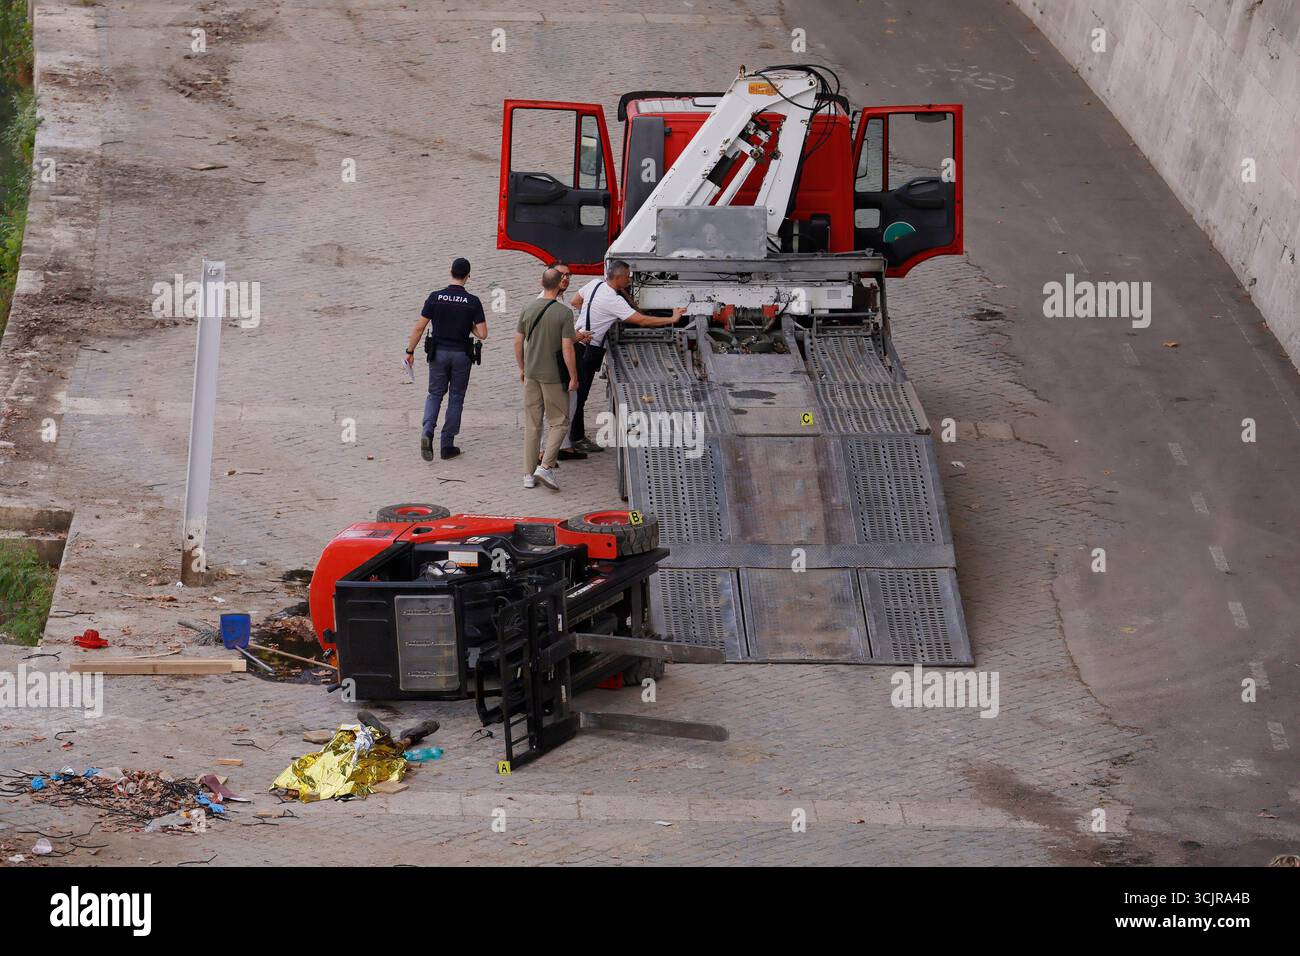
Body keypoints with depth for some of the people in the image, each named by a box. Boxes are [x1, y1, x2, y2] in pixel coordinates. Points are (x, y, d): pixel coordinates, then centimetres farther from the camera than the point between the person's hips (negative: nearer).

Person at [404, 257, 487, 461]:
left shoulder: (435, 297, -6)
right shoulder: (473, 302, -9)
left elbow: (419, 327, -5)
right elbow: (482, 335, -11)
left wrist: (410, 351, 4)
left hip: (438, 353, 1)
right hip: (461, 355, -1)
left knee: (435, 394, 15)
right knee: (456, 399, 11)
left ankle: (427, 431, -11)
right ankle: (447, 445, 11)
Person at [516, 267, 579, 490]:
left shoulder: (528, 308, 0)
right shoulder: (564, 313, -15)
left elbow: (518, 341, 6)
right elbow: (567, 349, -16)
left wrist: (522, 369, 19)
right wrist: (573, 377, -7)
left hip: (531, 374, 5)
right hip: (554, 376, -5)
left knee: (531, 424, 11)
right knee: (559, 422, 6)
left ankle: (529, 474, 13)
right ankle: (546, 466, -10)